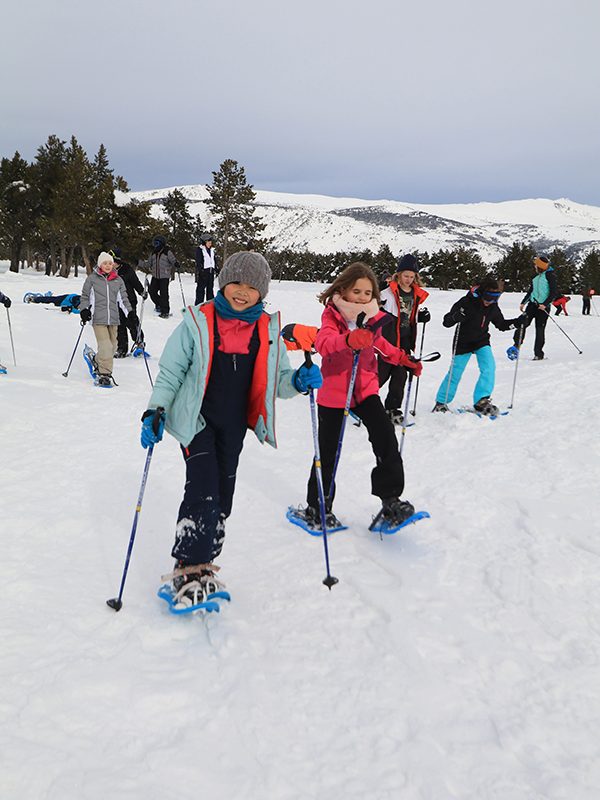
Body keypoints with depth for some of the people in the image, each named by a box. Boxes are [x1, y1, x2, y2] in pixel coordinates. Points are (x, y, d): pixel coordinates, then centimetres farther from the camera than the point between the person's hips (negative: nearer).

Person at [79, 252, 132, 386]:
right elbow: (85, 296, 9)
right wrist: (83, 310, -4)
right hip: (98, 318, -4)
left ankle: (99, 362, 33)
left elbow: (123, 299, 15)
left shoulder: (118, 280, 11)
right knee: (105, 346, -15)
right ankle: (104, 374, -8)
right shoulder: (92, 279, 3)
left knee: (112, 345, 9)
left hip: (113, 319, 4)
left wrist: (130, 314, 7)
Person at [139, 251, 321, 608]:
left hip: (235, 425, 4)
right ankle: (189, 570, -3)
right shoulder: (198, 322, -7)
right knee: (203, 492, -15)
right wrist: (156, 411, -14)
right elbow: (171, 372, -2)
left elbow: (276, 379, 7)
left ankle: (202, 564, 25)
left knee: (222, 497, 10)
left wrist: (299, 380, -15)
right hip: (197, 419, -4)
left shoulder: (268, 329, 2)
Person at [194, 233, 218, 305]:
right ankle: (198, 304, -5)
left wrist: (216, 269, 18)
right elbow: (198, 261, -11)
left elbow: (215, 260, 23)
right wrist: (200, 271, -19)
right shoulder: (199, 249, -4)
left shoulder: (211, 250, 17)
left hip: (211, 271, 7)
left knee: (210, 288, 12)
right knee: (201, 288, -7)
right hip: (202, 271, -7)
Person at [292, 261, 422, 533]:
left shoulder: (373, 317, 1)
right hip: (333, 391, -3)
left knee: (385, 435, -14)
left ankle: (390, 498, -2)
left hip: (365, 388, 3)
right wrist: (349, 339, -53)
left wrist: (404, 359, 17)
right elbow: (323, 342, -34)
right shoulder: (332, 315, -12)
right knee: (328, 451, 5)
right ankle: (317, 507, 21)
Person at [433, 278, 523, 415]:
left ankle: (481, 401, -14)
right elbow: (446, 322, -20)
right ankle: (441, 402, 19)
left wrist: (518, 321, -6)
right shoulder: (466, 302, -21)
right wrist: (455, 317, -42)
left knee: (489, 368, -18)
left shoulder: (493, 307, -6)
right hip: (463, 343, -3)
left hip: (482, 342, 4)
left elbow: (501, 324, 10)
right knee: (455, 373, 1)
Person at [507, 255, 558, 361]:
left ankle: (538, 353, 5)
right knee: (523, 323, -13)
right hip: (532, 304, 6)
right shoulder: (535, 276, 16)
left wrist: (545, 304, -20)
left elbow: (554, 293, -11)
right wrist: (523, 302, 20)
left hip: (543, 306, -6)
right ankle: (517, 345, -13)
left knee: (540, 329, -2)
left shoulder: (550, 275, -6)